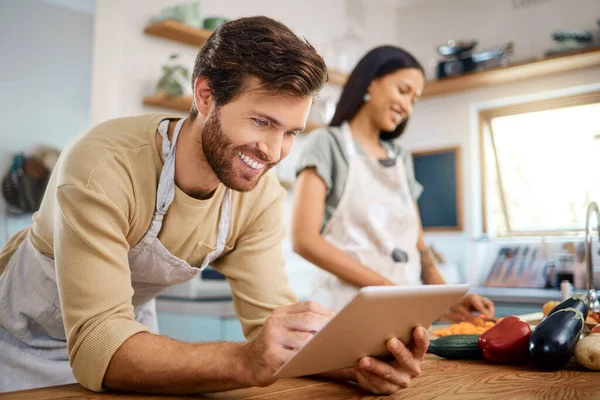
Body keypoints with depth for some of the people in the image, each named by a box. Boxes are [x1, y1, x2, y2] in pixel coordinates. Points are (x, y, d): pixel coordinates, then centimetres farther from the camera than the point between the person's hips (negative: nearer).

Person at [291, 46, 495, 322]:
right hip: (348, 306, -5)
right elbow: (304, 239, -11)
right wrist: (388, 288, -17)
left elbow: (416, 245, 15)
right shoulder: (327, 143, 0)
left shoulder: (402, 159, 17)